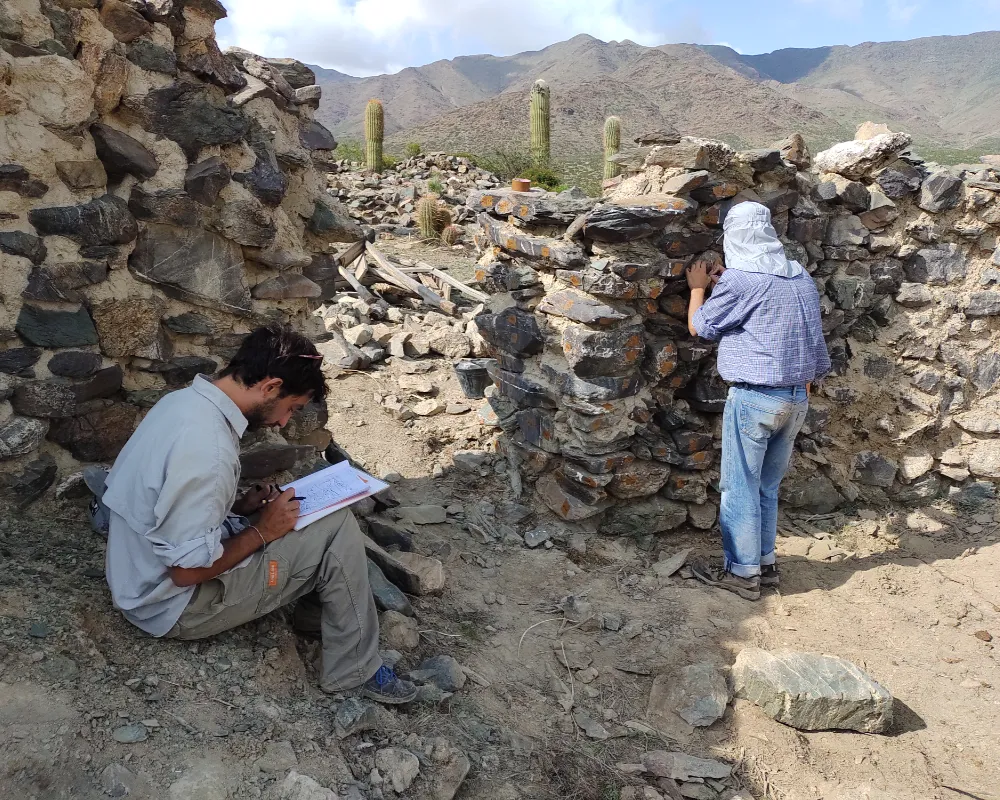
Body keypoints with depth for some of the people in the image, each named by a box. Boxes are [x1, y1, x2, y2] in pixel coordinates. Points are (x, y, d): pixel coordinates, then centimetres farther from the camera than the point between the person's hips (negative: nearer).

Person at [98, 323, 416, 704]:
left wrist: (241, 505, 1)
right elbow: (187, 572, -28)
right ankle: (354, 671, 1)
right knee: (338, 531, -14)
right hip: (176, 604, -9)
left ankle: (318, 610, 25)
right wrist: (261, 532, -16)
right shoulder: (209, 450, -32)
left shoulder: (184, 401, -3)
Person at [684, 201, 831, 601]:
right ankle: (766, 563, 25)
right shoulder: (801, 278, 9)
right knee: (767, 486, 17)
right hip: (796, 398, 7)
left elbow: (699, 326, 2)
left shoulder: (739, 280, -13)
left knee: (740, 487, 3)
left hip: (754, 398, -7)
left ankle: (742, 572, 10)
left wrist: (698, 287, 13)